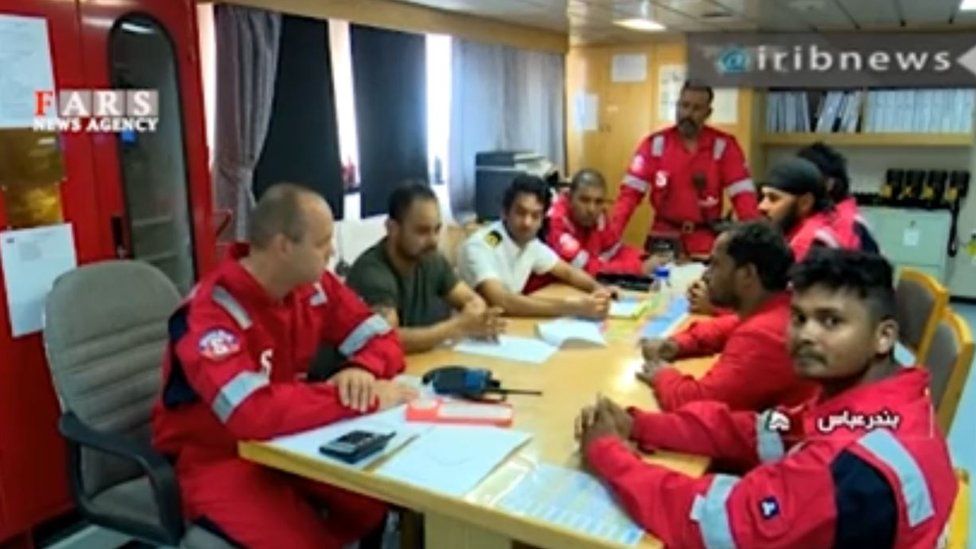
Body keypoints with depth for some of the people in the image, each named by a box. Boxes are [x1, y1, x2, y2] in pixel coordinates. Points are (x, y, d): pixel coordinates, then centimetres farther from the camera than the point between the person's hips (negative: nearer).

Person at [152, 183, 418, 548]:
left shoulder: (314, 286, -6)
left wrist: (363, 370, -24)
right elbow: (252, 413, -38)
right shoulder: (212, 311, -26)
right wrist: (364, 401, -33)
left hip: (285, 441, 6)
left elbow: (381, 339, 0)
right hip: (213, 457, -6)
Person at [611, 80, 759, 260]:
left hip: (706, 242, 0)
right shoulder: (656, 143, -2)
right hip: (665, 238, 0)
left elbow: (742, 194, -7)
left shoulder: (724, 145, -3)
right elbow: (631, 190, -8)